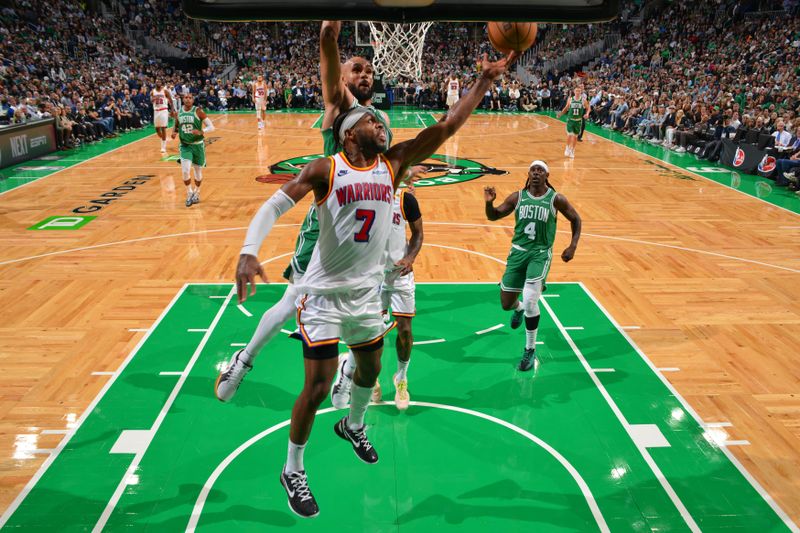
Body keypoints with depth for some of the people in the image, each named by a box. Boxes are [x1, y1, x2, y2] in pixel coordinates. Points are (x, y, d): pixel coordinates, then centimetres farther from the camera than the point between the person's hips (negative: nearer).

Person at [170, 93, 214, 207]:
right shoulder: (178, 113, 1)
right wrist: (174, 132, -7)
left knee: (198, 170, 11)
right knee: (185, 171, -13)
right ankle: (189, 194, 7)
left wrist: (201, 132, -31)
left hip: (198, 144, -2)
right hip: (185, 145, 2)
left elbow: (211, 127, -12)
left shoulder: (198, 111, -10)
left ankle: (196, 193, 33)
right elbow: (176, 127, 17)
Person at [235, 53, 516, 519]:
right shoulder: (325, 169, -12)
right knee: (318, 386, -3)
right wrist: (249, 252, -31)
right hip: (325, 293, -5)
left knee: (370, 370, 22)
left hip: (368, 292, 5)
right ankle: (293, 471, 20)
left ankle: (353, 427, 54)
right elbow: (275, 206, -15)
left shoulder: (393, 164, 0)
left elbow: (445, 128, -4)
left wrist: (485, 81, -8)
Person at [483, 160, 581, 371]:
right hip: (518, 251, 3)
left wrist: (573, 246, -5)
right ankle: (519, 308, 50)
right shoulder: (517, 197, 0)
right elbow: (493, 216, 6)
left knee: (530, 301, -19)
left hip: (540, 254, -3)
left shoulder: (556, 199, -6)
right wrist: (489, 203, -16)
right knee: (506, 304, 8)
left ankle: (530, 350, 2)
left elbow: (576, 220, 7)